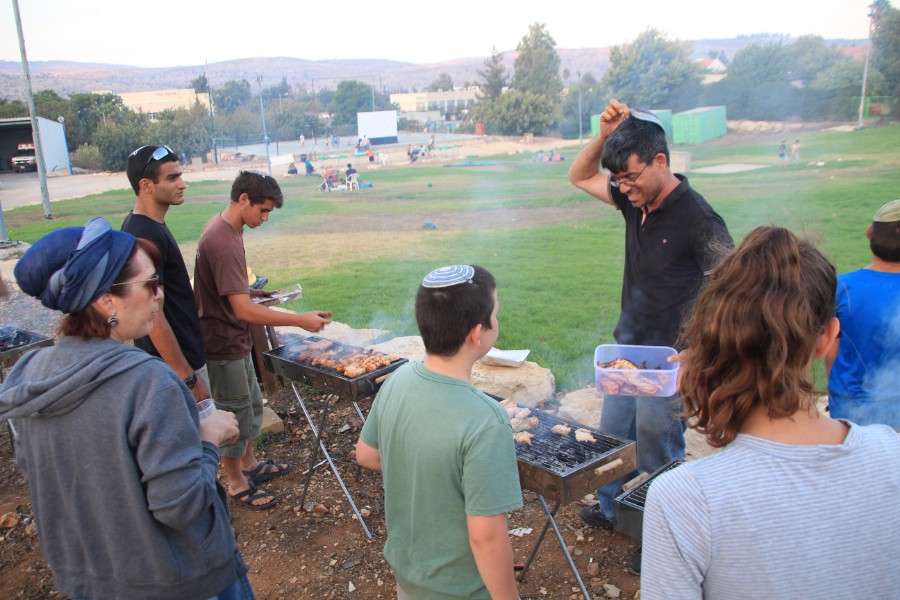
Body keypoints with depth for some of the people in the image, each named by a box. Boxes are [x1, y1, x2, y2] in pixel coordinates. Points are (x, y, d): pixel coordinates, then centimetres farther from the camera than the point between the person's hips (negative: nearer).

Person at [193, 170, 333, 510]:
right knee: (236, 415, 6)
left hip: (236, 340, 10)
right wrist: (300, 320, -30)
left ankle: (249, 464, 41)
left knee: (251, 405, 23)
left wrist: (252, 291, 7)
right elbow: (244, 310, -32)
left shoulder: (222, 228, 5)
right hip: (224, 345, -10)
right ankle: (236, 484, 25)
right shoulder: (223, 243, -28)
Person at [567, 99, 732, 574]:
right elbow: (580, 177, 13)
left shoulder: (697, 219, -21)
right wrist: (605, 135, -4)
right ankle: (609, 508, 43)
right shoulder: (634, 200, 0)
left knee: (658, 455, 7)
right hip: (627, 348, 7)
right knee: (612, 436, 22)